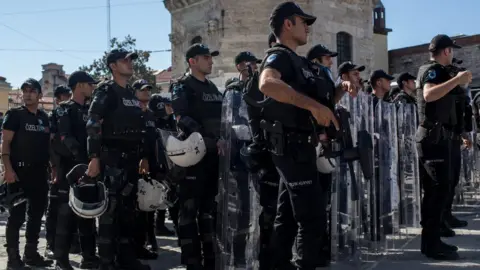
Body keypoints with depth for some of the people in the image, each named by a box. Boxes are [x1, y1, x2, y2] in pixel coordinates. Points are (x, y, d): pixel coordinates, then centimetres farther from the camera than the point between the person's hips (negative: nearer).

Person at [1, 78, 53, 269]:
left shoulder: (45, 118, 14)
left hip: (40, 172, 6)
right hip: (19, 171, -6)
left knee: (37, 214, 11)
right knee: (17, 215, -5)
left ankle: (31, 254, 21)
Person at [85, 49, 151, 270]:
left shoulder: (132, 95, 19)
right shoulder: (106, 91, -6)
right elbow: (93, 126, -15)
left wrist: (144, 157, 19)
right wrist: (94, 158, -22)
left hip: (130, 159, 8)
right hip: (112, 158, -8)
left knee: (128, 208, 11)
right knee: (110, 208, -7)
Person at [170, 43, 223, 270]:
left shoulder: (213, 88, 18)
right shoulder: (182, 87, -4)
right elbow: (183, 121, -17)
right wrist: (212, 141, -24)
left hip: (214, 155, 7)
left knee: (210, 208, 12)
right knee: (189, 209, -3)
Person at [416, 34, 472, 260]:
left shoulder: (433, 70, 21)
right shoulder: (433, 69, -10)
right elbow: (429, 94, -30)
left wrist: (456, 82, 27)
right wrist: (456, 79, -29)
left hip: (435, 136, 10)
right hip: (434, 136, -10)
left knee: (434, 189, 10)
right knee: (439, 188, -12)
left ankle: (430, 240, 15)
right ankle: (432, 244, -11)